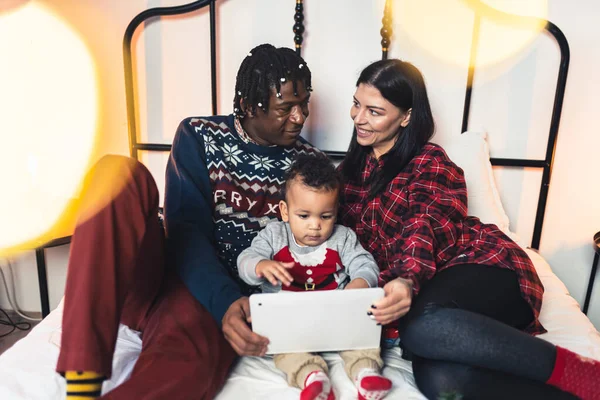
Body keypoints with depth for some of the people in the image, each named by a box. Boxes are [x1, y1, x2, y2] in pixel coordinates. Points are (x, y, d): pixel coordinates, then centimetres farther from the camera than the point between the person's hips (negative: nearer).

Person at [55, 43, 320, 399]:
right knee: (121, 171, -27)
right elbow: (186, 230, -8)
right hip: (155, 274, 2)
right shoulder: (199, 136, 3)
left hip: (221, 298, -1)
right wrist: (226, 301, -24)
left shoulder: (308, 162, 7)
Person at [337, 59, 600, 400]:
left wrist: (408, 280, -35)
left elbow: (427, 225, -16)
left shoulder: (430, 163, 2)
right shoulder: (354, 168, 18)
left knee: (421, 324, -38)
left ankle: (572, 370, -19)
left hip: (481, 267, -3)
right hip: (428, 291, 3)